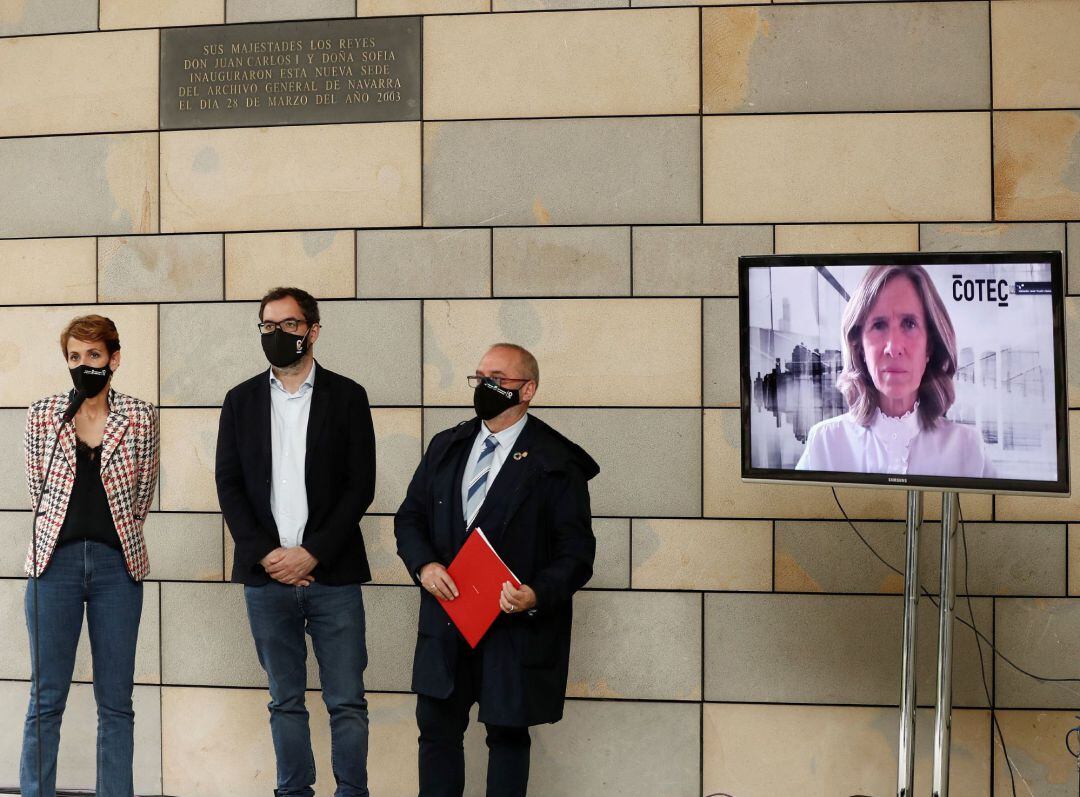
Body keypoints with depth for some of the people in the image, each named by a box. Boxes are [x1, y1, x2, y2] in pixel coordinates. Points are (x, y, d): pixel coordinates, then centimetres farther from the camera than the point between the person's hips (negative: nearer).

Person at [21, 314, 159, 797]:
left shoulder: (140, 418, 2)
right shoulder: (42, 415, 4)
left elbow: (142, 497, 9)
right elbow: (37, 492, 11)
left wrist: (112, 534, 10)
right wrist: (65, 529, 11)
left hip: (118, 563, 0)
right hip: (55, 561, 0)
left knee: (116, 700, 5)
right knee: (46, 699, 2)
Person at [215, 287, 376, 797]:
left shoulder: (346, 396, 3)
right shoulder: (241, 401, 10)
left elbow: (360, 486, -2)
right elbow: (229, 486, 6)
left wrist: (312, 554, -11)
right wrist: (266, 553, -7)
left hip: (332, 574, -2)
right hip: (265, 574, 2)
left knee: (347, 701, 0)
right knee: (285, 701, 10)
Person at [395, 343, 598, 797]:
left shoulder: (557, 463, -7)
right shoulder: (446, 447, 10)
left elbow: (576, 551, -8)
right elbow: (410, 516, 13)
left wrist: (537, 595, -25)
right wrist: (423, 564, -7)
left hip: (516, 629, -4)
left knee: (507, 733, 8)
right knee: (437, 728, 9)